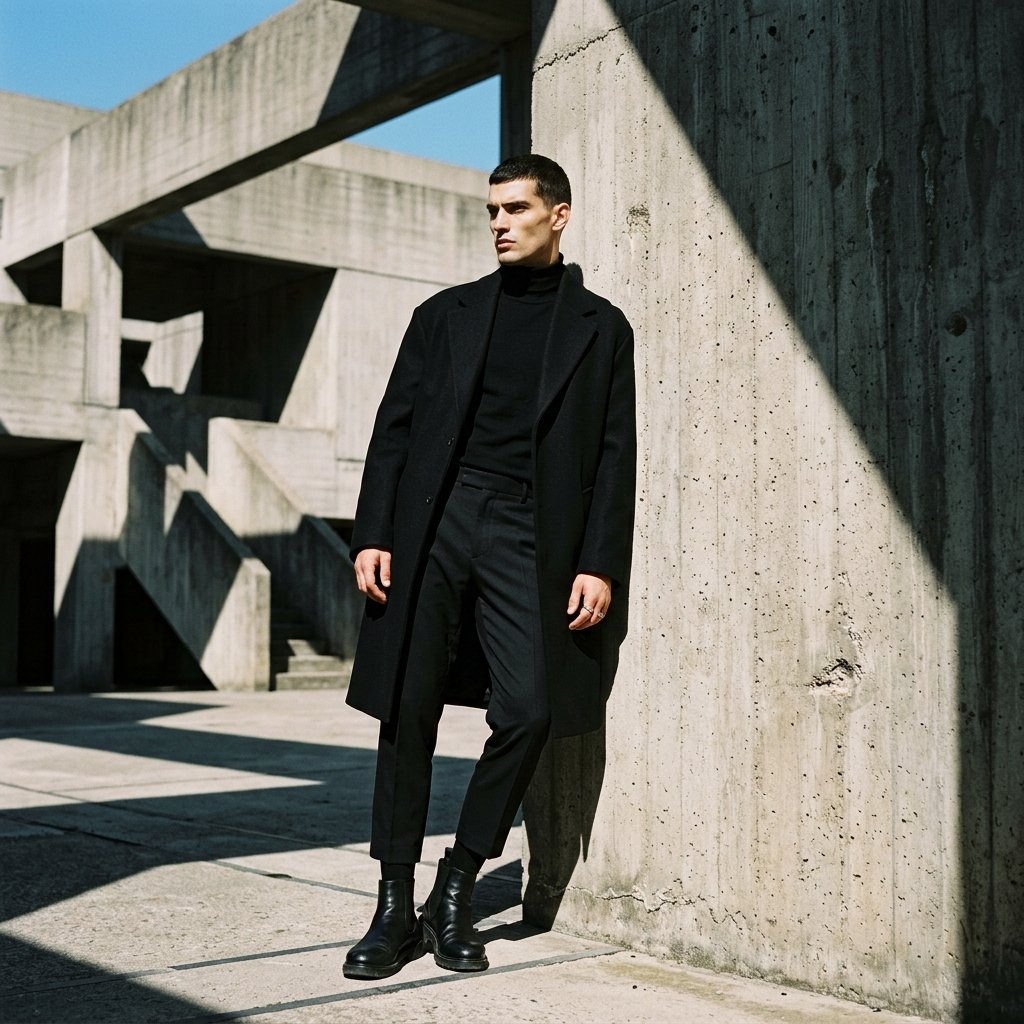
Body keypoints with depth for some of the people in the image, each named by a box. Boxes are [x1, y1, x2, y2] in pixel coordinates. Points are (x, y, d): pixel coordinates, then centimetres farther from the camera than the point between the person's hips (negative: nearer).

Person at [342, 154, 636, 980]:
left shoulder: (599, 327, 10)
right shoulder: (445, 314, 15)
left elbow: (614, 454, 4)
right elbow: (395, 427, 10)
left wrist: (600, 564, -6)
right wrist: (372, 534, -1)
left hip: (527, 535, -1)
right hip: (433, 526, 2)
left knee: (529, 712, -10)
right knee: (409, 710, 0)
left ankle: (456, 894, 10)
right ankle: (395, 907, 11)